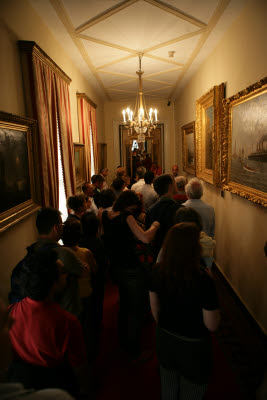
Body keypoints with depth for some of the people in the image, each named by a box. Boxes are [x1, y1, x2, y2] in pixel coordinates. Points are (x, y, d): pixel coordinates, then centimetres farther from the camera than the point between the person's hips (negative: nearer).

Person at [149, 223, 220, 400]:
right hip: (193, 346, -4)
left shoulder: (158, 272, -15)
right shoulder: (203, 280, -31)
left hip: (165, 339, 5)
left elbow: (155, 308, 0)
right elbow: (212, 325, -21)